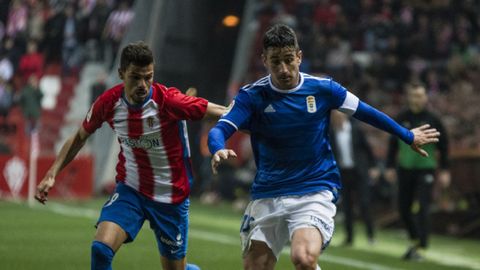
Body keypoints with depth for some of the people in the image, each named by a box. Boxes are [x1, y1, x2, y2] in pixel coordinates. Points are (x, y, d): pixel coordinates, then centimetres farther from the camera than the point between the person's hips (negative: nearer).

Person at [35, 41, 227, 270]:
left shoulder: (169, 101, -23)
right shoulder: (109, 102, -12)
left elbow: (221, 113, -16)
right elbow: (79, 138, 6)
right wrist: (52, 174, 0)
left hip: (170, 196, -2)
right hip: (129, 190, 2)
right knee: (100, 249, -22)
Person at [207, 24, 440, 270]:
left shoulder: (322, 88, -3)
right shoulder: (252, 96, -6)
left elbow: (365, 112, 11)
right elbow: (219, 130, -18)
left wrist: (407, 136, 20)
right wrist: (219, 150, -42)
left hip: (315, 192, -2)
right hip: (267, 196, 2)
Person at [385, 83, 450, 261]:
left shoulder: (433, 121, -3)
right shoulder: (401, 119, 3)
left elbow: (443, 146, 1)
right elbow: (393, 144, 10)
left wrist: (444, 170, -2)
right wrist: (390, 166, 7)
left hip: (425, 170, -3)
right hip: (405, 169, 3)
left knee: (422, 209, -11)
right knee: (403, 208, 8)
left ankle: (421, 248, -6)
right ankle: (414, 240, 30)